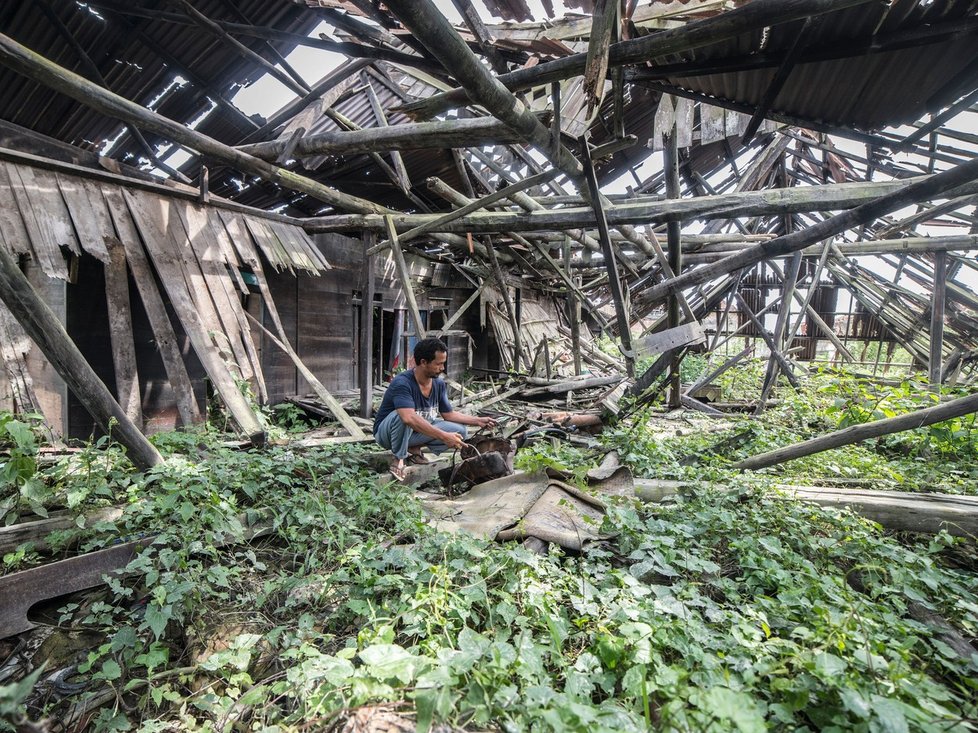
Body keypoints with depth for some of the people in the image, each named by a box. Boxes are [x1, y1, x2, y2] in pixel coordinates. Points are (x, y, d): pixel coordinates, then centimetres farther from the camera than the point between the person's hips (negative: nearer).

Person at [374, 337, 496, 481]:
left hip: (419, 430, 6)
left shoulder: (439, 385, -7)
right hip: (386, 431, -6)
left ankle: (413, 448, 0)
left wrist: (478, 421, -9)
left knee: (460, 431, -11)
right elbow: (409, 418, -44)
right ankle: (399, 460, -19)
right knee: (402, 416, -40)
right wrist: (443, 436, -47)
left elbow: (449, 414, 3)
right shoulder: (402, 383, -30)